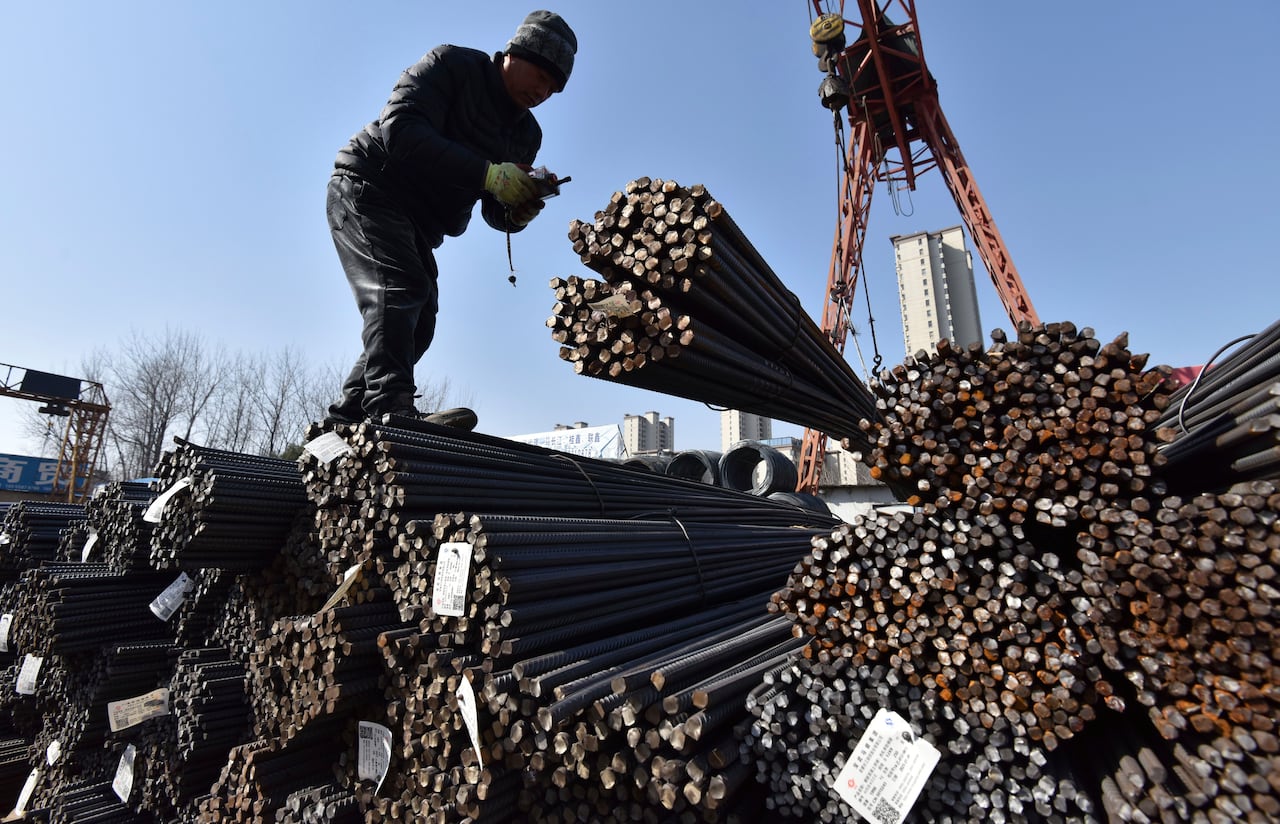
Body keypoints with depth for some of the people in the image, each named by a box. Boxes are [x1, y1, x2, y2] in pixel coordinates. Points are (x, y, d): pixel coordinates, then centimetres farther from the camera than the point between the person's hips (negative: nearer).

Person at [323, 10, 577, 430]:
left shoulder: (528, 134, 9)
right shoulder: (452, 64, -10)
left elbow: (494, 212, 9)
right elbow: (399, 129, -26)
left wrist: (518, 213, -16)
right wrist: (488, 173, -32)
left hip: (417, 226, 8)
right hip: (365, 190, -7)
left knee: (417, 322, 0)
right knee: (403, 287, -28)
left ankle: (347, 414, 6)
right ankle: (390, 407, -37)